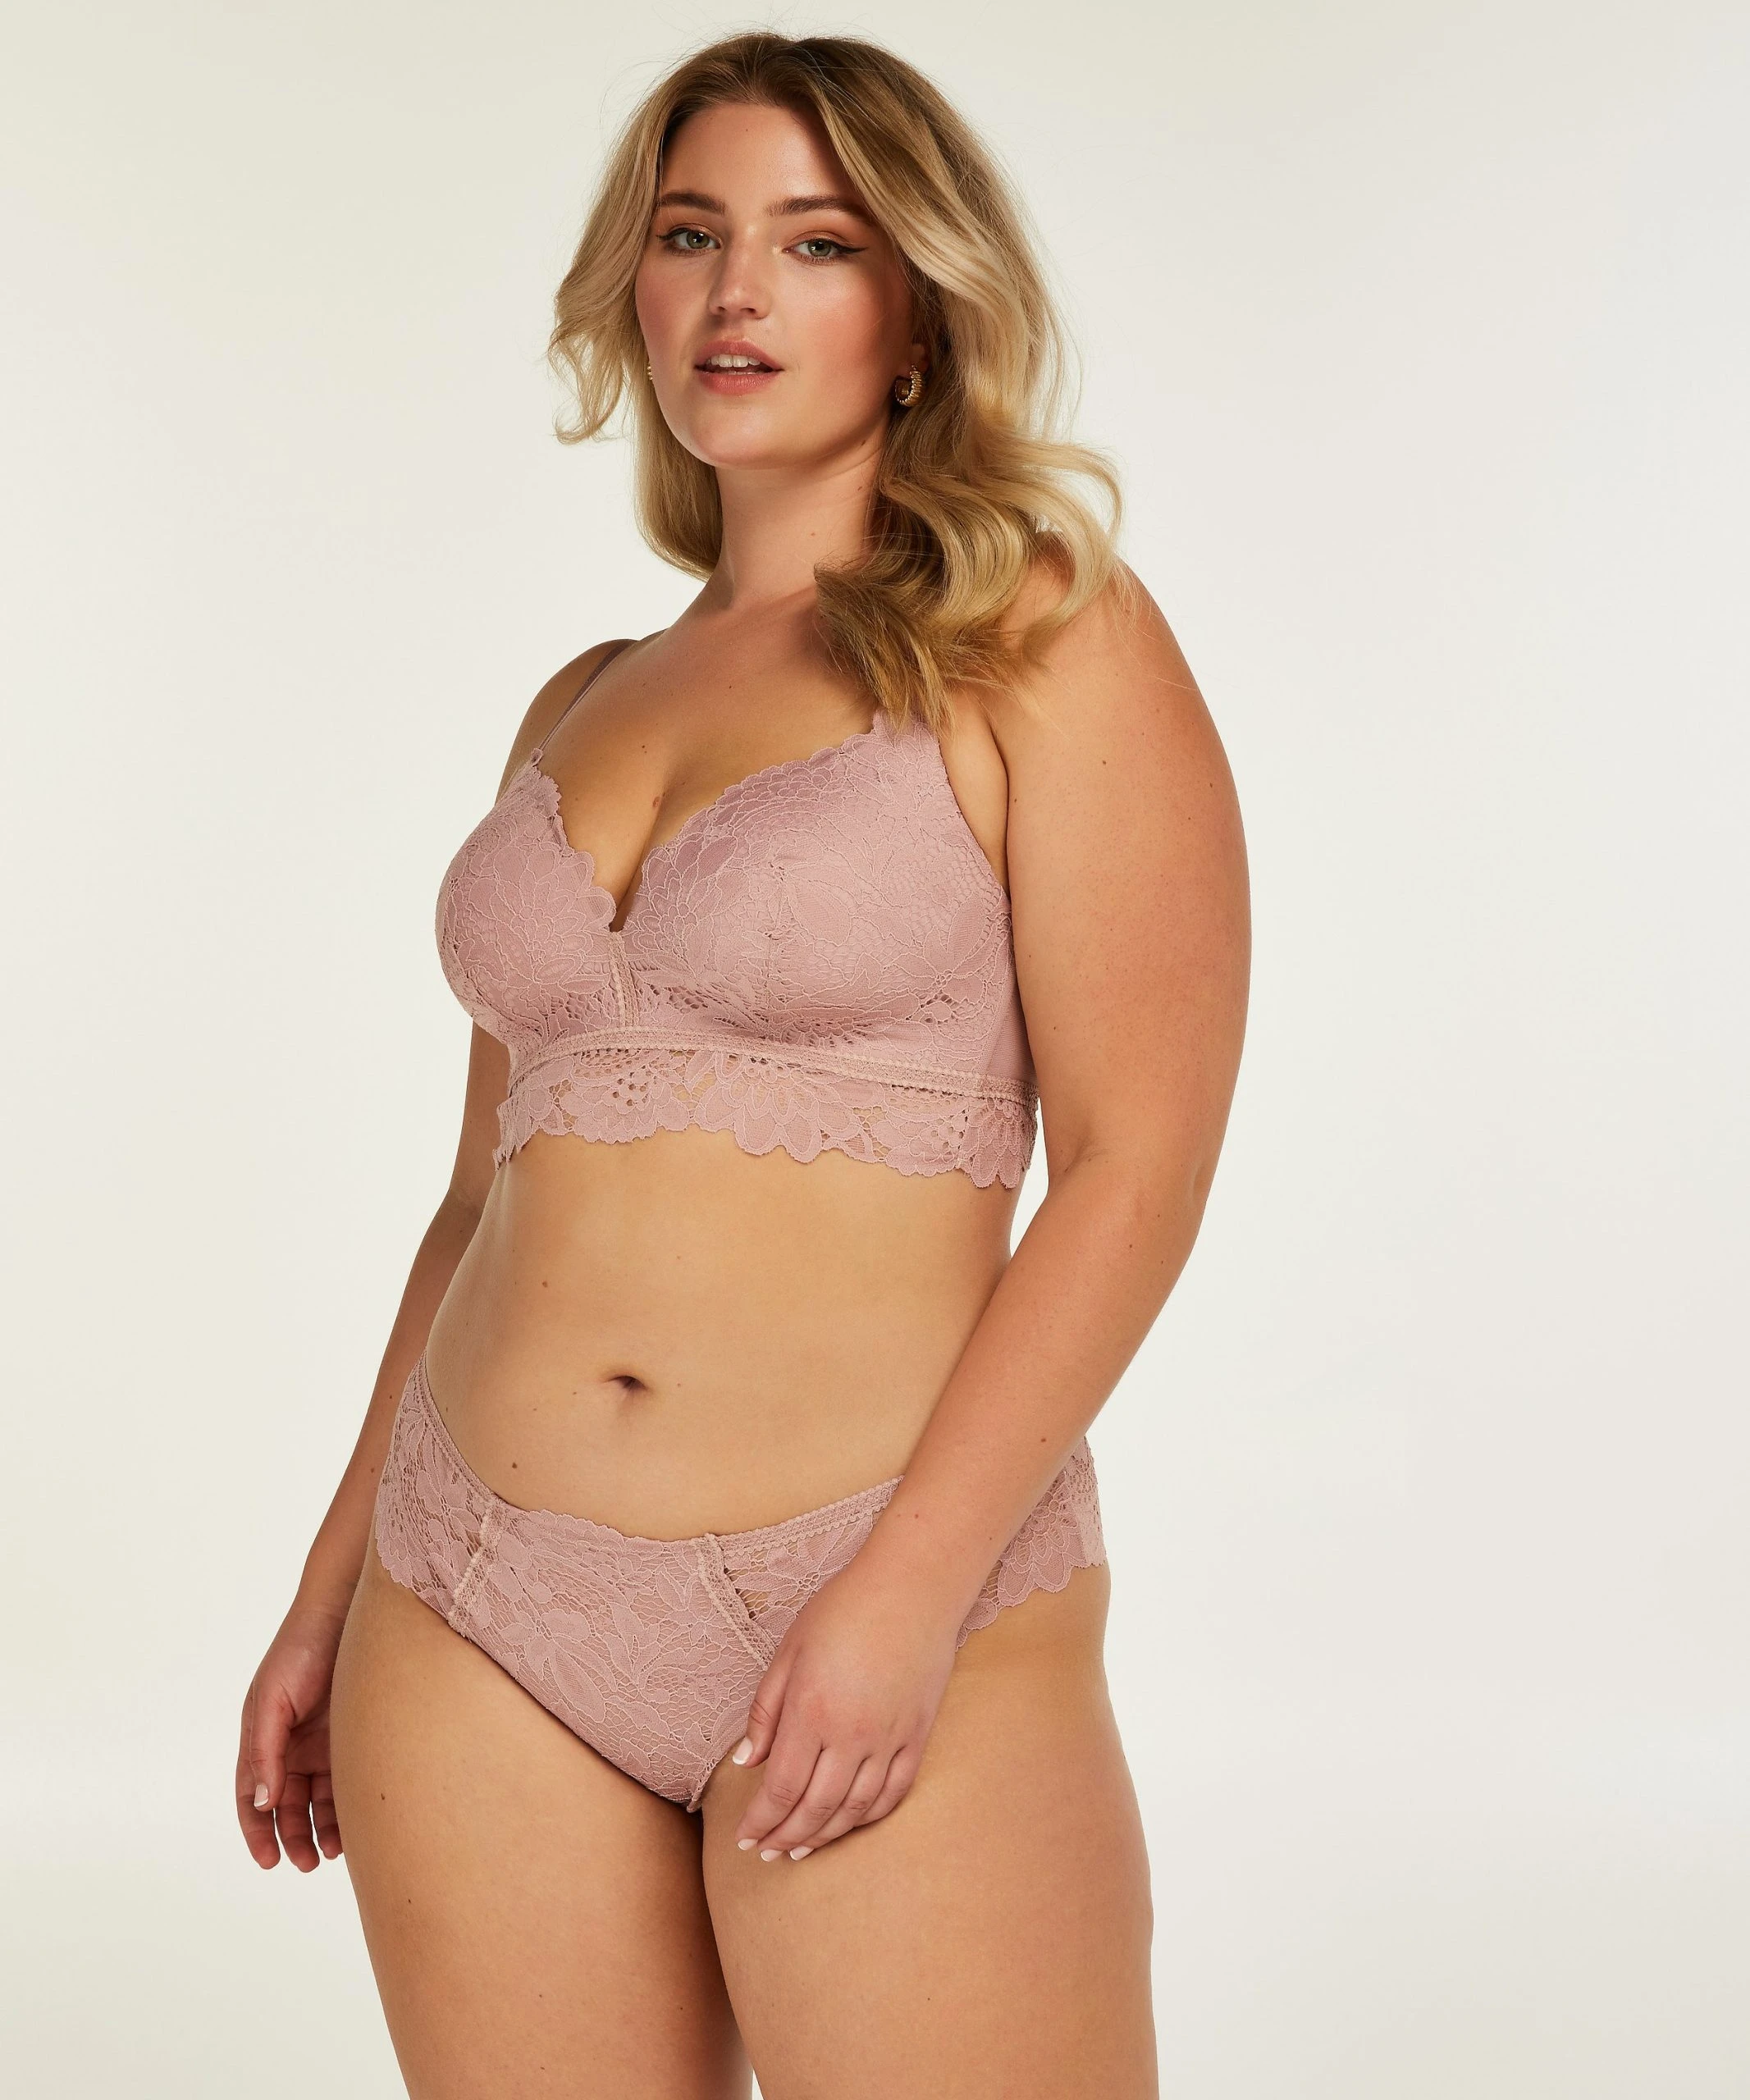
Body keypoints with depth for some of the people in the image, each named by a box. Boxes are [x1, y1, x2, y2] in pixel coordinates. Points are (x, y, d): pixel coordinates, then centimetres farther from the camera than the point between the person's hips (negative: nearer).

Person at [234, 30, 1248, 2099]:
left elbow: (1134, 1167, -9)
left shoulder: (1040, 643, -2)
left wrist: (908, 1599, -17)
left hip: (894, 1612, -5)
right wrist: (336, 1585, 15)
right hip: (477, 1625, 5)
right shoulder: (580, 708, 14)